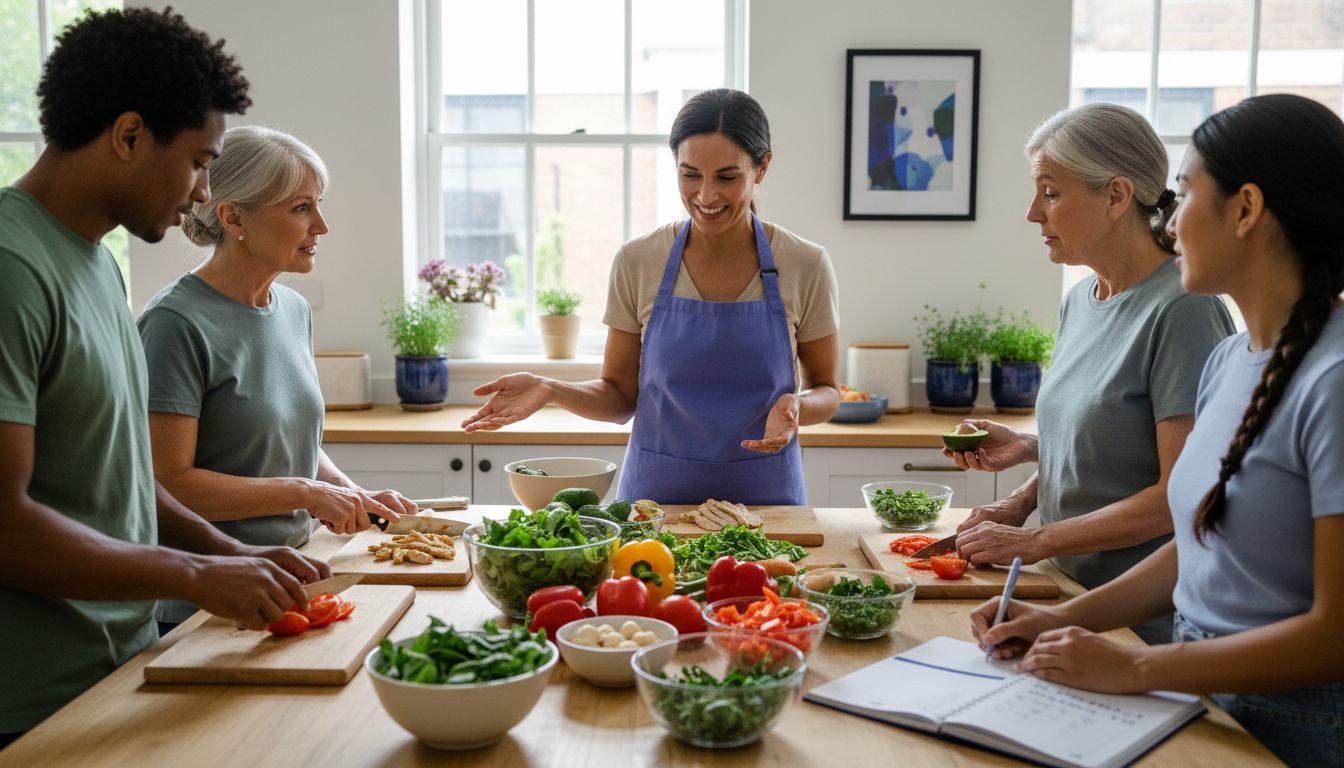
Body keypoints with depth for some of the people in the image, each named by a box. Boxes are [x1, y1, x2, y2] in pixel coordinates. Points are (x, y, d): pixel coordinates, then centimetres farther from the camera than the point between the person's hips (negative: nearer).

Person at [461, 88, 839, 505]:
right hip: (654, 492, 0)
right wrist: (548, 389, -15)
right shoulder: (637, 262, -3)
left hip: (766, 496, 0)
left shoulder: (805, 266, -5)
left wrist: (797, 405, -17)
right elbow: (620, 397, 3)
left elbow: (826, 391, 4)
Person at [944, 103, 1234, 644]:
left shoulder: (1182, 311, -17)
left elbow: (1181, 494, -20)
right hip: (1071, 589, 7)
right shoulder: (1078, 301, 8)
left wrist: (1033, 543, -17)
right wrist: (1028, 447, 0)